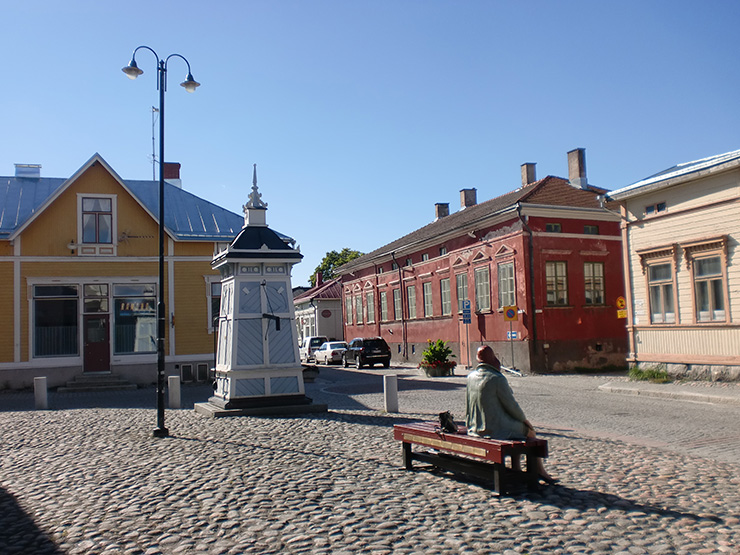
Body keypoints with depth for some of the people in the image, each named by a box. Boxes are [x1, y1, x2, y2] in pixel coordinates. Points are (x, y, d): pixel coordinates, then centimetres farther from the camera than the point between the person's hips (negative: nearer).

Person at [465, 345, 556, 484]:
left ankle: (516, 468, 29)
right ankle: (540, 470, 25)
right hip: (495, 429, -8)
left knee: (517, 426, 28)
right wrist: (524, 419, 7)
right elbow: (511, 405, -13)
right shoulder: (497, 379, -20)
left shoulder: (471, 377, 1)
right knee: (529, 431, 15)